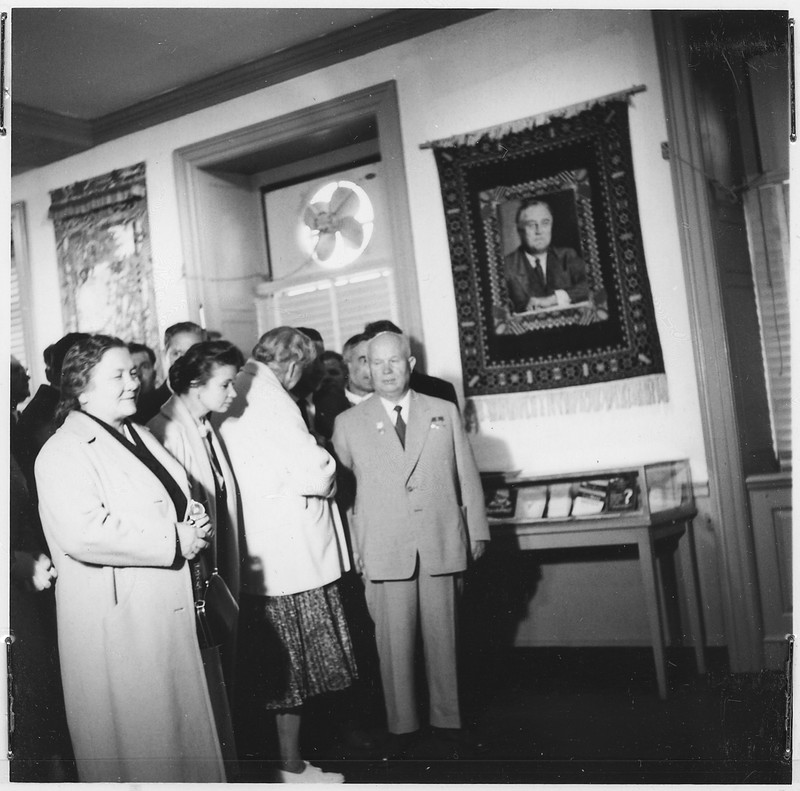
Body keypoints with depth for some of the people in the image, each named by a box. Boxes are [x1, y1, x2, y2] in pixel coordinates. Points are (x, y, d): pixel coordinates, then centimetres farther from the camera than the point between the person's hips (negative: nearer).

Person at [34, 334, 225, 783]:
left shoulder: (139, 435, 15)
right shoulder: (64, 453, -13)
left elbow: (177, 502, 26)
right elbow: (82, 533, -28)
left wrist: (197, 525, 3)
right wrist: (174, 542, -22)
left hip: (173, 611, 8)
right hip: (119, 627, -8)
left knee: (188, 733, 17)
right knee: (137, 747, 5)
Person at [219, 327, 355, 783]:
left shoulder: (238, 404, 7)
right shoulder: (272, 402, -17)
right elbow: (315, 473, -20)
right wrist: (327, 470, 0)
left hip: (261, 556, 8)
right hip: (291, 553, -8)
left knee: (278, 662, 18)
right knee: (295, 665, 4)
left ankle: (288, 752, 30)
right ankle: (292, 766, 15)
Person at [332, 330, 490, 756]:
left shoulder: (444, 412, 10)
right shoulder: (348, 423, 6)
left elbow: (467, 475, 11)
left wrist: (477, 530, 9)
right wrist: (351, 548, 3)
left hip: (441, 543, 1)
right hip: (383, 549, -1)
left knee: (442, 635, 8)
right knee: (393, 641, 2)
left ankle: (447, 718, 22)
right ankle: (401, 725, 16)